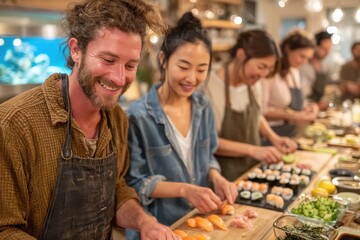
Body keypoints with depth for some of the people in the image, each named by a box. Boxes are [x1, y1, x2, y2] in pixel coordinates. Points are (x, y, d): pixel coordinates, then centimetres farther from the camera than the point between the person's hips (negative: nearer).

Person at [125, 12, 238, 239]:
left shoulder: (203, 106, -2)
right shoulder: (139, 116, -19)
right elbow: (134, 182, -14)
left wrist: (217, 178, -10)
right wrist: (184, 189, -24)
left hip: (199, 219, 5)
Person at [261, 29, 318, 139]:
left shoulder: (295, 72, 11)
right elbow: (261, 110, -20)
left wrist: (307, 108, 1)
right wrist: (292, 116, -21)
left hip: (290, 133, 8)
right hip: (271, 136, -8)